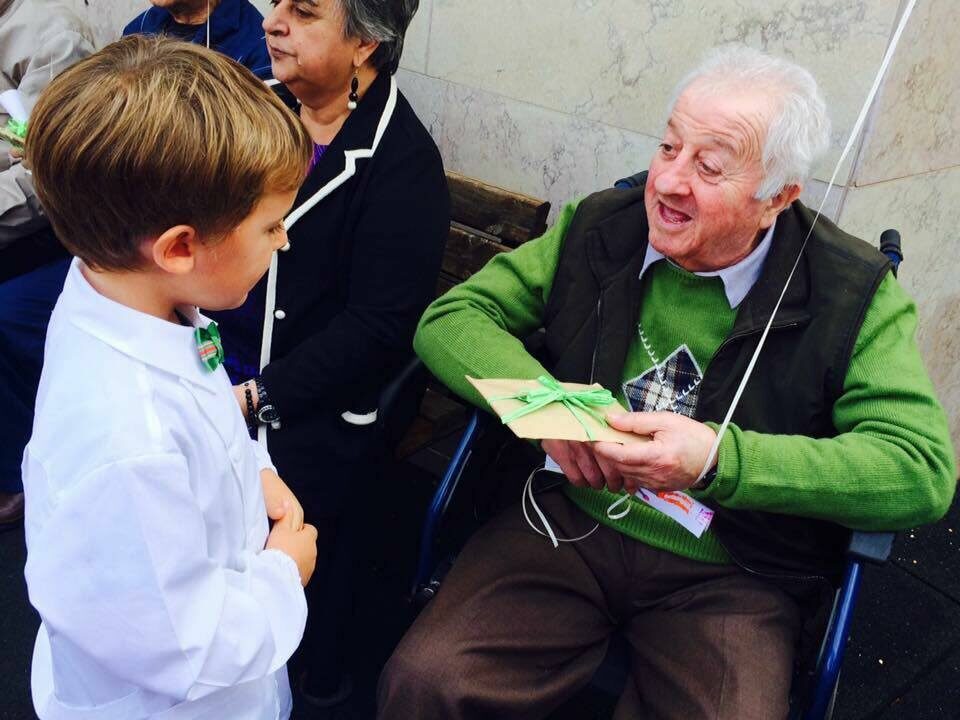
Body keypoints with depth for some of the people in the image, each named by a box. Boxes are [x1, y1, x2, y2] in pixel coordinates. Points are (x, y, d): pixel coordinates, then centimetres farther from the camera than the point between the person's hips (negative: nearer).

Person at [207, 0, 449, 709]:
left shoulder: (403, 161, -11)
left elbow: (379, 326, -14)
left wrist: (258, 398, -18)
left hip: (315, 406, -5)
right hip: (215, 370, 6)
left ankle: (324, 690, 14)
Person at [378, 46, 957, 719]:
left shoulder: (854, 292, -7)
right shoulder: (598, 228, 0)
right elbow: (450, 319, 1)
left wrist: (718, 458, -28)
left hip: (733, 579, 0)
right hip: (569, 523, 1)